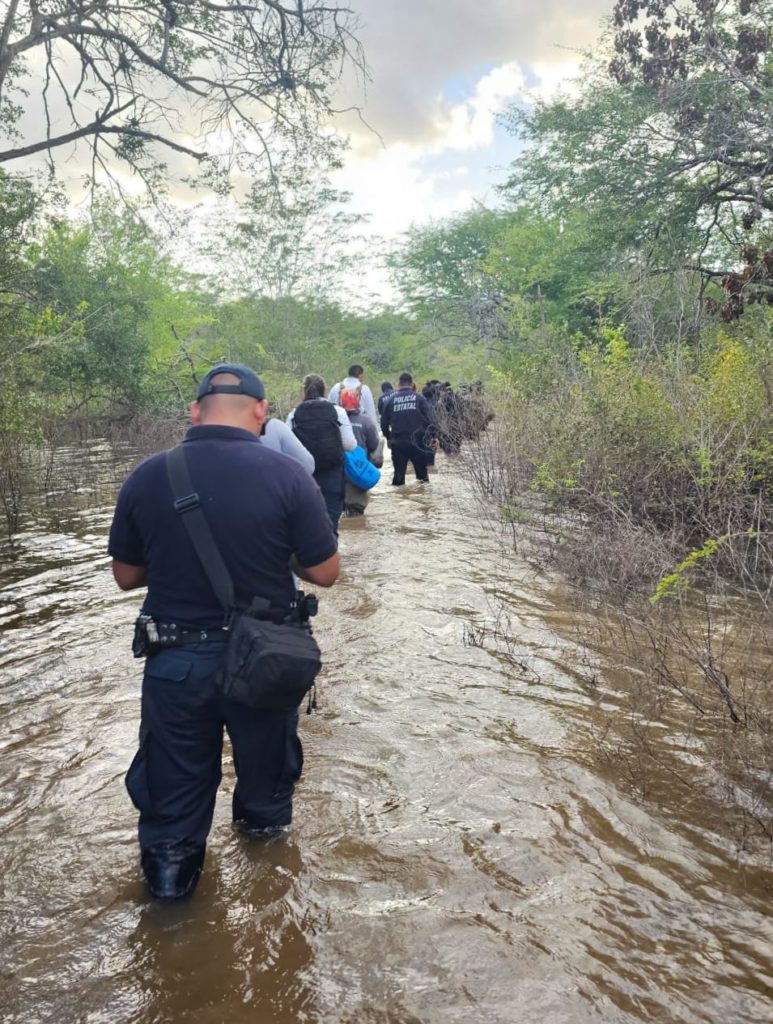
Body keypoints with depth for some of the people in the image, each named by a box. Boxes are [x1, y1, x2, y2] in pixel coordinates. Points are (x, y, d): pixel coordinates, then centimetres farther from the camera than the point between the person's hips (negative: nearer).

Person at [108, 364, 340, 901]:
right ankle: (265, 821, 52)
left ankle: (169, 871, 35)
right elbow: (325, 573, -10)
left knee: (175, 777, 20)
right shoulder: (287, 475, -16)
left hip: (176, 658, 0)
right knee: (265, 755, 28)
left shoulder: (146, 477, -9)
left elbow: (126, 576, 2)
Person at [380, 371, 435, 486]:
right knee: (422, 471, 10)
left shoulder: (390, 400, 3)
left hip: (397, 442, 1)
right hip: (417, 442, -1)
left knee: (399, 472, 8)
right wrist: (432, 436, 4)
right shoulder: (419, 398, -1)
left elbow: (384, 423, 8)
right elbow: (429, 419, -4)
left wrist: (388, 437, 22)